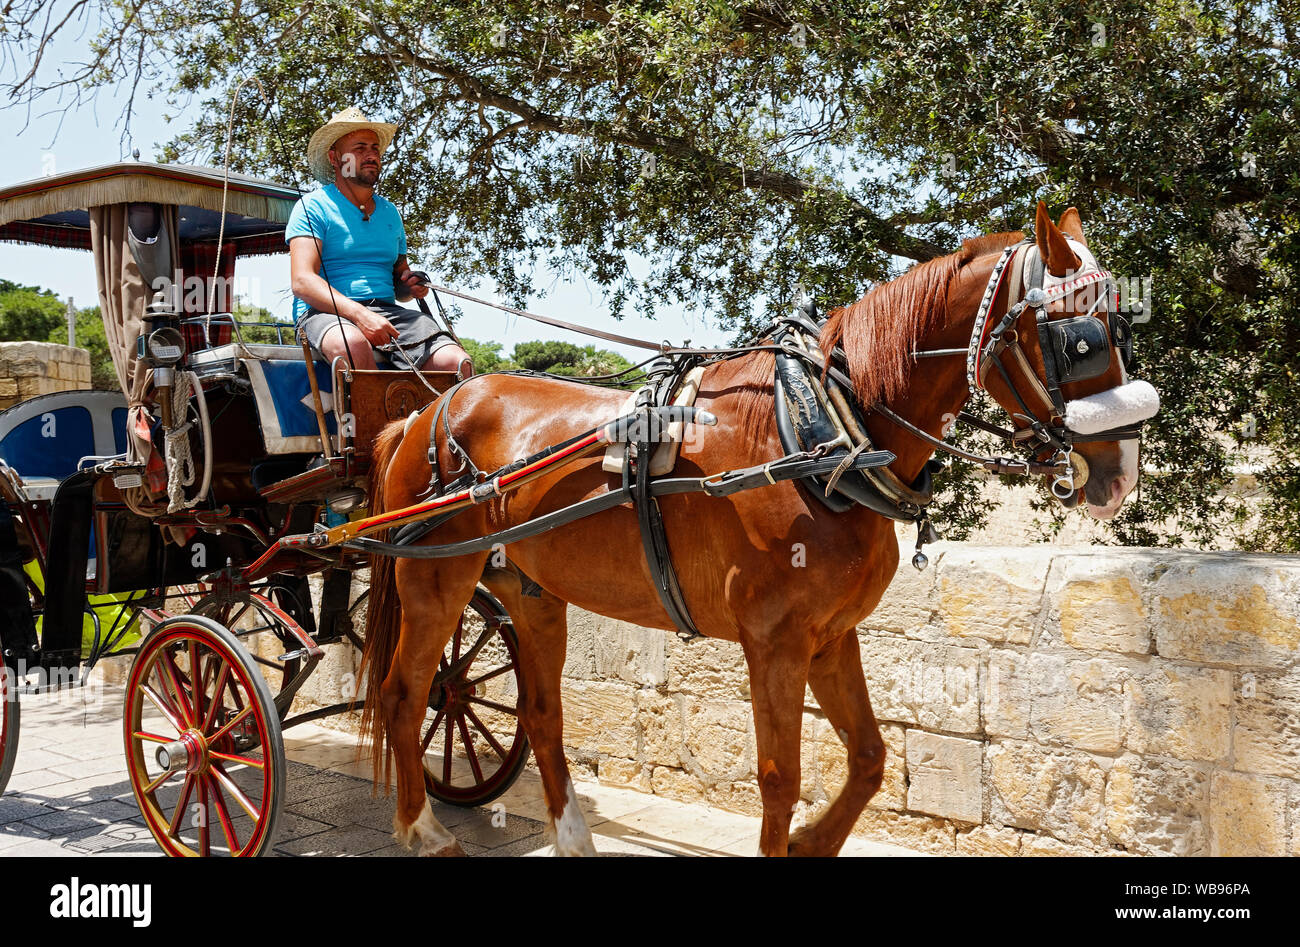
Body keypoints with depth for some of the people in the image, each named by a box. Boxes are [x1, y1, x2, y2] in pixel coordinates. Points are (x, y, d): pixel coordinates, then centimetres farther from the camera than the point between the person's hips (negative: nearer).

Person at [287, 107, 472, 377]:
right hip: (328, 313, -5)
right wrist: (359, 314, -25)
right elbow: (302, 281, -8)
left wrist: (412, 286, 4)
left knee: (458, 364, -24)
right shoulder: (313, 207, 5)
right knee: (353, 344, -43)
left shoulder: (389, 212, 24)